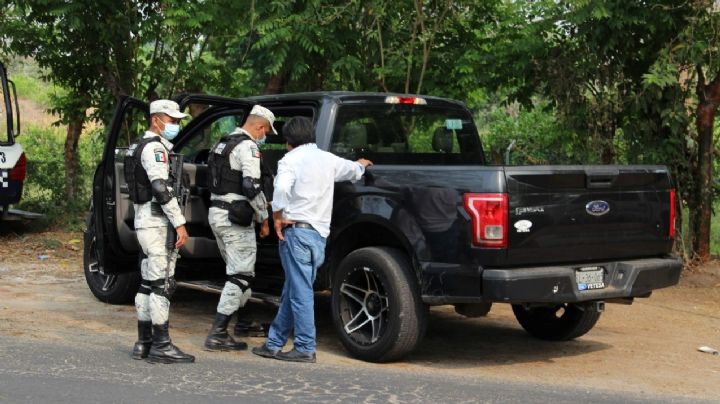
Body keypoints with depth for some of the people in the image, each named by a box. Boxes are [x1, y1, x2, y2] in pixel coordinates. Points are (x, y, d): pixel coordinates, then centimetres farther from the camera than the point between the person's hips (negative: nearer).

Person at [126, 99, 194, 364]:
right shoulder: (155, 148, -12)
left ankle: (143, 343, 15)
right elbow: (161, 189, -22)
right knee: (162, 284, -9)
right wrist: (179, 223, -22)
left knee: (148, 283, 11)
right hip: (156, 222, -11)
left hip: (146, 221, 11)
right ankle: (161, 346, -8)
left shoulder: (142, 146, 20)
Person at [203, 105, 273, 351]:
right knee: (240, 275, -5)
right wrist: (264, 219, -11)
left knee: (239, 270, 22)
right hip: (235, 219, -10)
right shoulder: (248, 146, -12)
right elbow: (252, 186, -21)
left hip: (216, 213, 10)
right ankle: (217, 335, -7)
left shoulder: (222, 144, 17)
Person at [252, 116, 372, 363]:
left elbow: (281, 188, -24)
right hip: (320, 234, 7)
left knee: (300, 292, -4)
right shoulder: (328, 159, 15)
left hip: (297, 231, -7)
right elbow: (353, 170, 34)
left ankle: (305, 349, -3)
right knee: (292, 293, 13)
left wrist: (278, 216, -11)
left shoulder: (291, 159, -5)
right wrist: (361, 165, 57)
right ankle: (274, 344, 20)